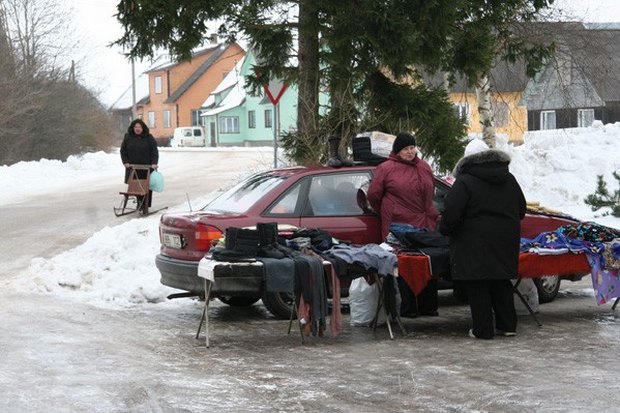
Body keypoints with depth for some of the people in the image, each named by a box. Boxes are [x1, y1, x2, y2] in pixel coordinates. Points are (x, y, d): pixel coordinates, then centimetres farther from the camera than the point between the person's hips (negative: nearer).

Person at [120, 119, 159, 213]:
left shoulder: (149, 137, 1)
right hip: (132, 167, 2)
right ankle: (140, 204, 9)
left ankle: (145, 206, -2)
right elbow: (123, 150, 9)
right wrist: (125, 162, -3)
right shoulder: (128, 137, 6)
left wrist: (154, 163, -15)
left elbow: (154, 151, -3)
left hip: (146, 167, -2)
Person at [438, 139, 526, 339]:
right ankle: (507, 325, 19)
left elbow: (451, 212, -16)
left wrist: (444, 229, 1)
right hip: (505, 242, 6)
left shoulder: (464, 182, -11)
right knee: (501, 282, 17)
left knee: (478, 286, 0)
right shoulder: (509, 180, 11)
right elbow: (521, 210, 18)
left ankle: (483, 329, 1)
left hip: (476, 243, -6)